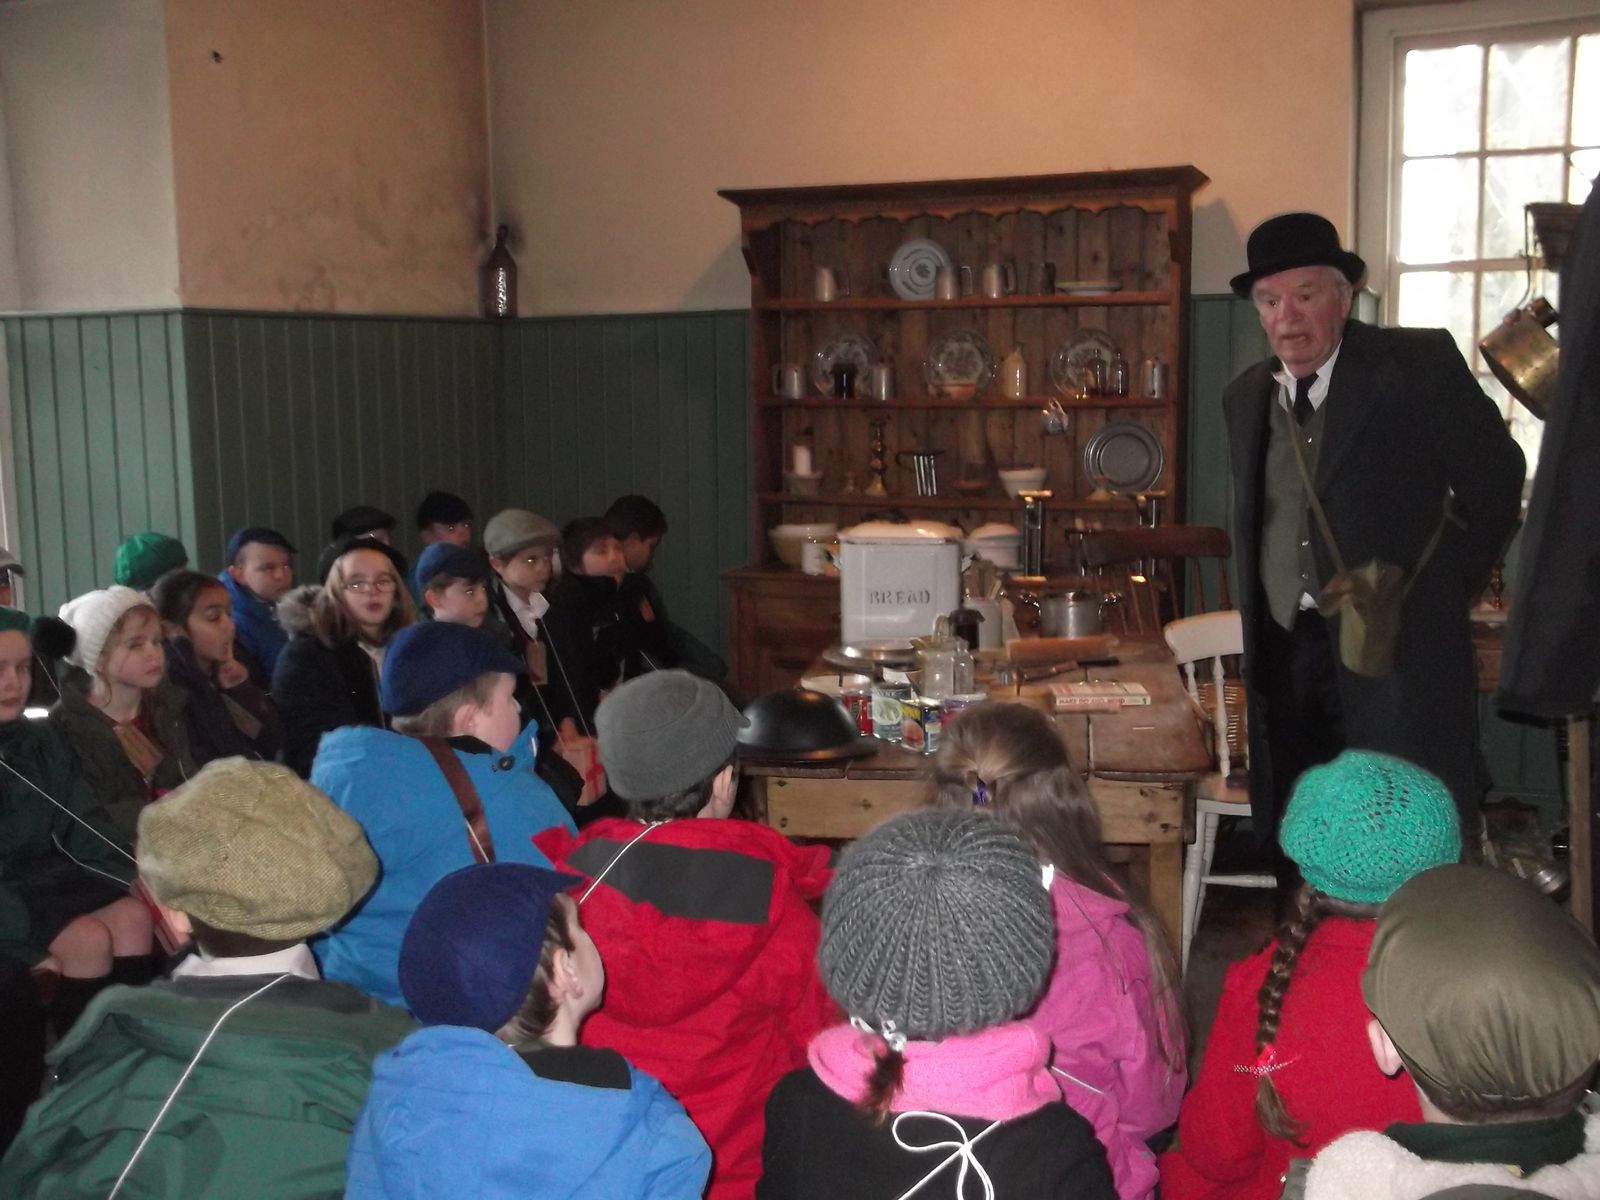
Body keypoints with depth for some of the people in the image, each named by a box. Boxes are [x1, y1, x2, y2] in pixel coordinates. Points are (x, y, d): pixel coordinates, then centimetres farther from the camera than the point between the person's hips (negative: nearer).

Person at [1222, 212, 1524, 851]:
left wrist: (1446, 586, 4)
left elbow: (1495, 474, 1)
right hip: (1286, 650, 5)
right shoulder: (1245, 397, 12)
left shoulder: (1418, 362, -4)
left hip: (1397, 648, -5)